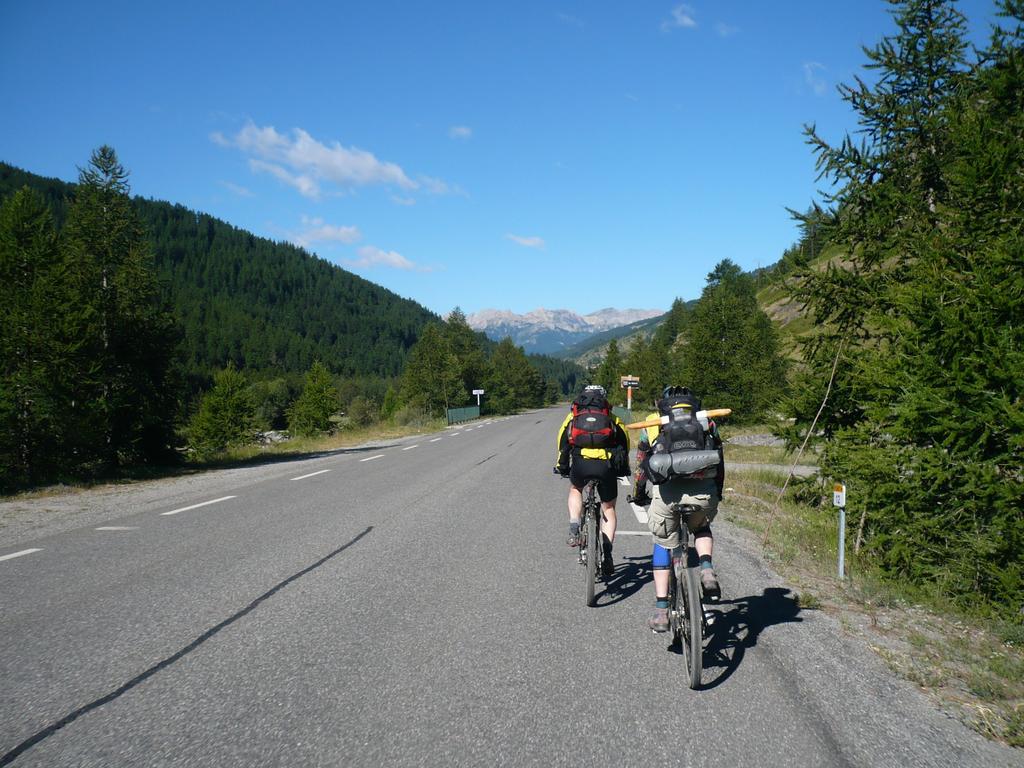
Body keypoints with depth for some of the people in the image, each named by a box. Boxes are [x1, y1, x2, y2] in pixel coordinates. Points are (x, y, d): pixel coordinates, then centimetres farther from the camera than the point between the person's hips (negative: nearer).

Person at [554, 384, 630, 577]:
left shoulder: (573, 416, 24)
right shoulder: (612, 418, 25)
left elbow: (563, 443, 21)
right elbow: (624, 443, 25)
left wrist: (562, 467, 31)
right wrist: (624, 468, 38)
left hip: (581, 464, 0)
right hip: (606, 466, 0)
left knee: (575, 490, 33)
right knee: (608, 509, 17)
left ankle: (574, 530, 16)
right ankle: (606, 553, 3)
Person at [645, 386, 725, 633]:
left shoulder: (655, 424, 24)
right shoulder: (706, 422, 26)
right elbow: (719, 462, 30)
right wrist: (717, 495, 43)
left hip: (668, 490, -1)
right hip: (703, 491, 1)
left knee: (663, 543, 18)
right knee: (701, 527, 32)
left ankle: (661, 612, 12)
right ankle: (707, 569, 5)